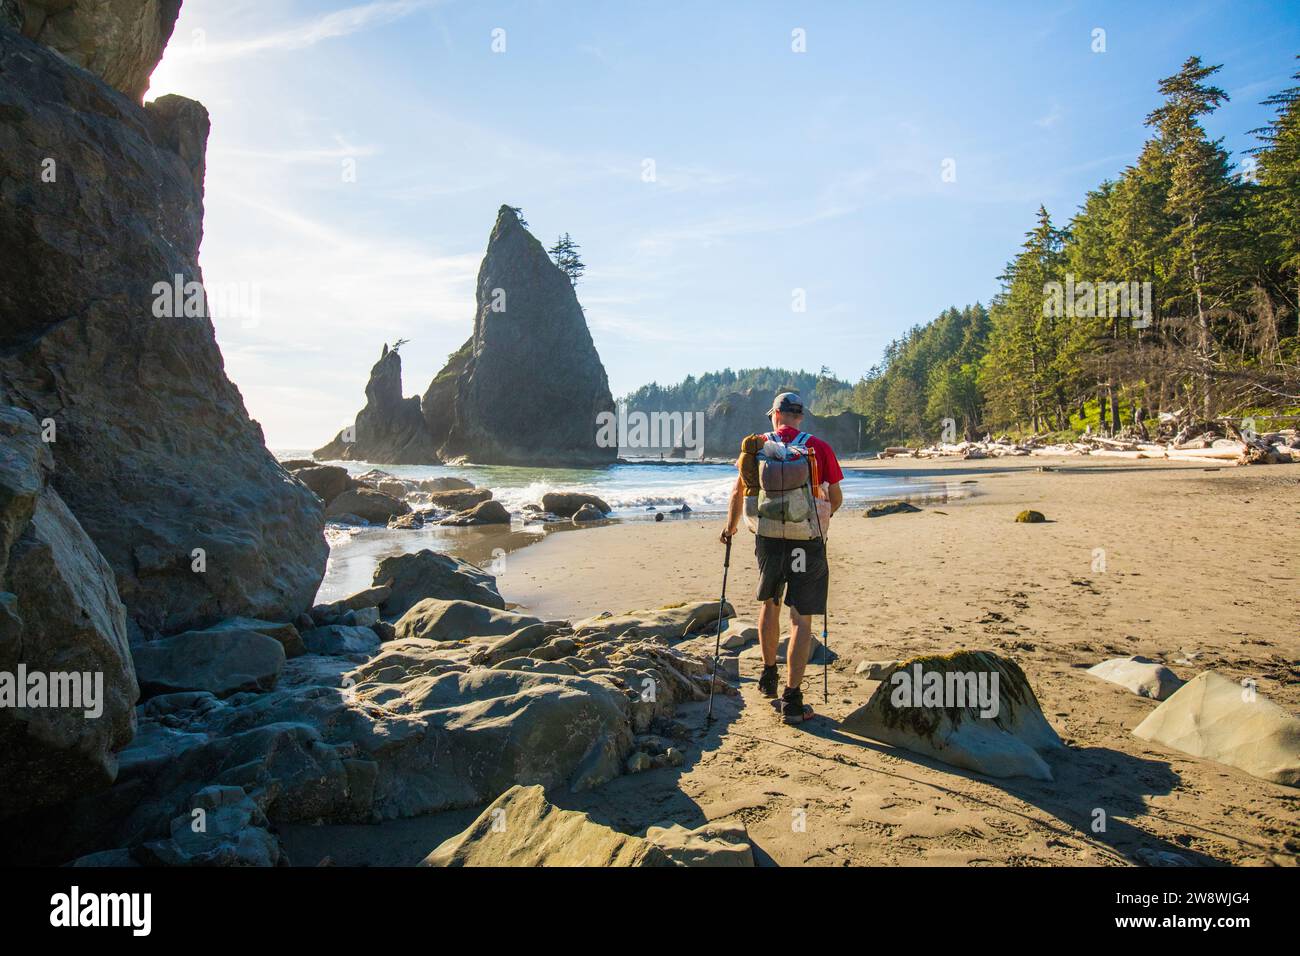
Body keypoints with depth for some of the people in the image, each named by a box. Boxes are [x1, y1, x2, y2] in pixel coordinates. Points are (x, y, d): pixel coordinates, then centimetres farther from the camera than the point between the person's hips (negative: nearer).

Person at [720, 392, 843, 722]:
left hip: (768, 537, 2)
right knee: (801, 619, 2)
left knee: (769, 602, 24)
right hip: (808, 541, -2)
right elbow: (836, 499, 6)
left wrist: (730, 527, 22)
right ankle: (792, 700, 3)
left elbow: (738, 492, 6)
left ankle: (768, 676, 35)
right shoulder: (820, 449, -2)